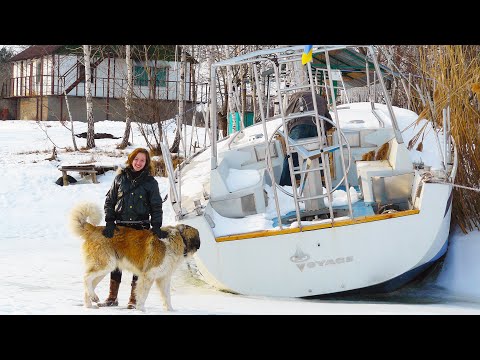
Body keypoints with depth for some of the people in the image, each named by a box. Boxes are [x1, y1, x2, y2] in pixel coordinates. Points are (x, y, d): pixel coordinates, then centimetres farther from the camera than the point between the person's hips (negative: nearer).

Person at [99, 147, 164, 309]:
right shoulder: (120, 178, 7)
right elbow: (109, 200, 8)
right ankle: (112, 297, 12)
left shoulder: (150, 182, 3)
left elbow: (156, 206, 3)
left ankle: (134, 299, 6)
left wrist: (156, 226, -10)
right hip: (120, 226, 2)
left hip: (141, 227, -2)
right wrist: (109, 221, -4)